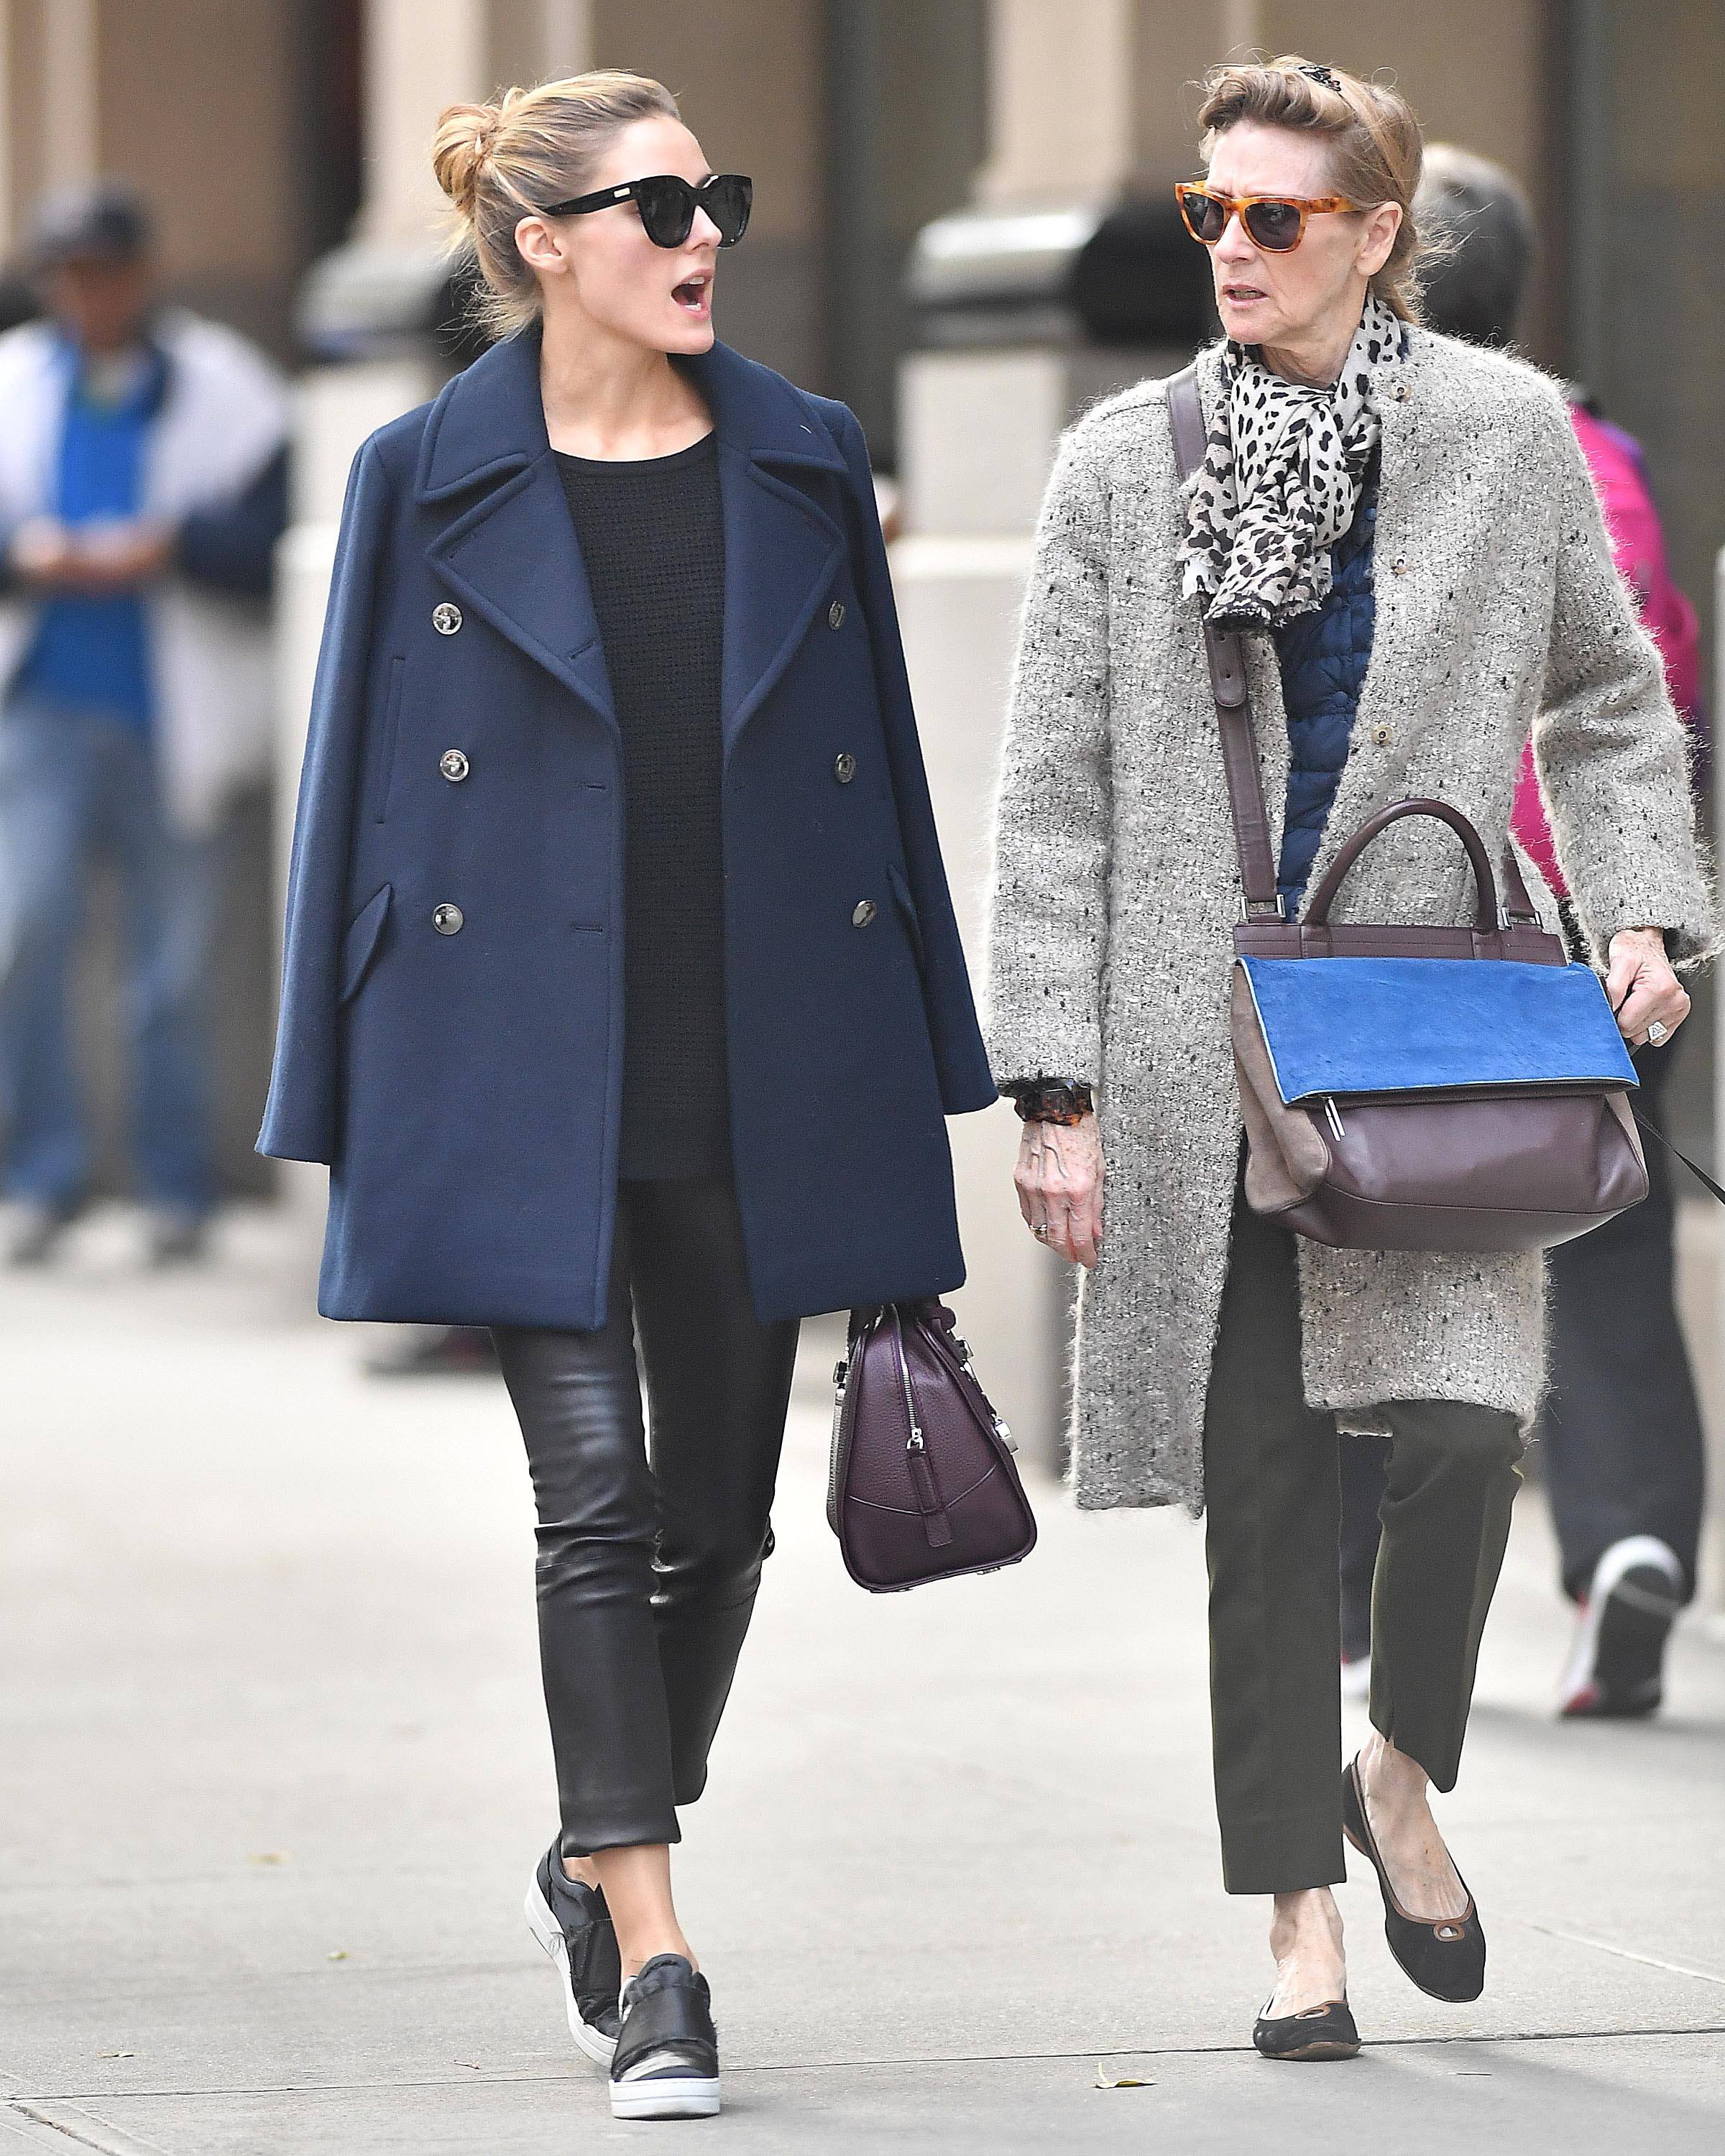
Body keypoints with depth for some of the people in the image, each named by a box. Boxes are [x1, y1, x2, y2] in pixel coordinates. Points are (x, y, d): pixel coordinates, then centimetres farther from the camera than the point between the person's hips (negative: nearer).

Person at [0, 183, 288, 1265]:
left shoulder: (224, 391, 1)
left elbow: (274, 546, -7)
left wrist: (170, 547, -21)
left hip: (173, 717, -1)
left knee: (175, 962, 3)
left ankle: (179, 1188, 13)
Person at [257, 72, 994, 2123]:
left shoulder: (802, 461, 8)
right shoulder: (430, 477, 0)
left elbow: (882, 763, 11)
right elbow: (358, 778, 2)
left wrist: (925, 1069, 9)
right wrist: (335, 1104, -1)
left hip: (763, 1076, 3)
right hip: (531, 1080, -3)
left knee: (722, 1499, 10)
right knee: (596, 1492, -9)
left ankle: (598, 1862, 30)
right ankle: (651, 1956, -8)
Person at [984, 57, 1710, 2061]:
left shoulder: (1507, 432, 3)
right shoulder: (1123, 464, 3)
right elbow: (1053, 798, 3)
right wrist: (1056, 1087, -2)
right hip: (1204, 1050, 1)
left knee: (1462, 1422, -18)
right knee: (1263, 1490, 2)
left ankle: (1404, 1773, 10)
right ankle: (1301, 1912, 14)